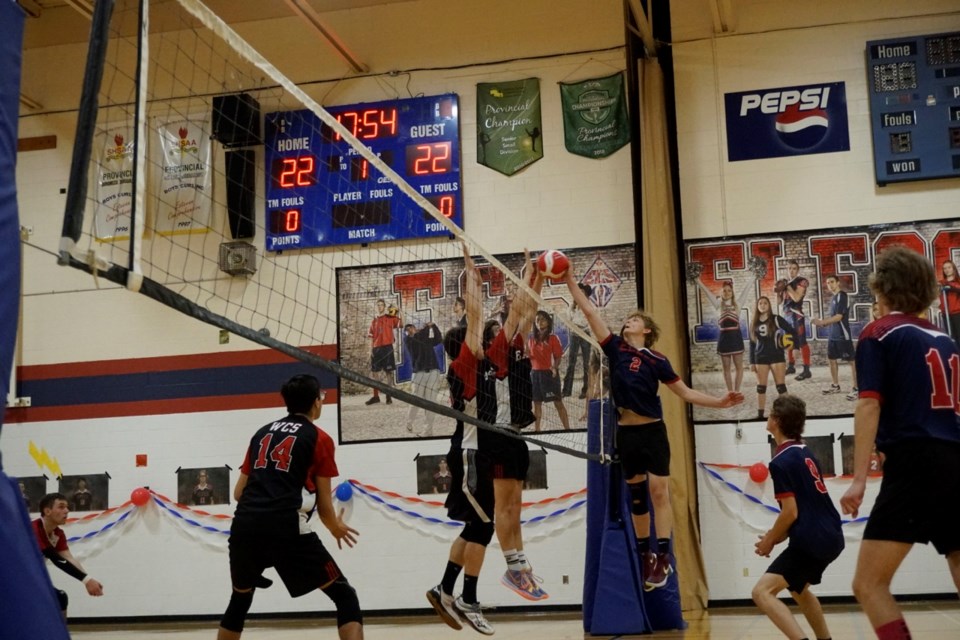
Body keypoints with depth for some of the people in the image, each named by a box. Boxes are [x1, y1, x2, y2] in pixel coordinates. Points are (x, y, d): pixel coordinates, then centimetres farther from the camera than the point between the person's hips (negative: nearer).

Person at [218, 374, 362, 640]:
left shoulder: (262, 432, 22)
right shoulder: (319, 438, 8)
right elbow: (323, 504, 10)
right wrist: (336, 528, 31)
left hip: (244, 526, 5)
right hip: (287, 528, -5)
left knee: (239, 600, 29)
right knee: (345, 596, 6)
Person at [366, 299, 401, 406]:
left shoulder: (390, 318, 3)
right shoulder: (374, 321, 13)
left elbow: (400, 325, -10)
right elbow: (372, 337, 13)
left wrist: (397, 315, -17)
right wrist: (371, 350, 5)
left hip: (387, 347, -4)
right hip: (376, 348, 4)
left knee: (389, 372, -2)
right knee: (375, 372, 5)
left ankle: (389, 396, 4)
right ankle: (376, 396, 13)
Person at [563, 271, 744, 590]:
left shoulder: (657, 360, 0)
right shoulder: (616, 349, 5)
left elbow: (685, 392, 4)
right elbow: (590, 312, 1)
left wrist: (719, 402, -6)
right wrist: (570, 281, -2)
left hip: (652, 431, -3)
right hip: (626, 433, 3)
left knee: (659, 492, -8)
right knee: (637, 497, 10)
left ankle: (663, 557, -7)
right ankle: (645, 555, 19)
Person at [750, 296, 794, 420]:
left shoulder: (776, 319, -4)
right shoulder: (754, 323, 7)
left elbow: (792, 331, -3)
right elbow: (752, 343, 10)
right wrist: (752, 362, 7)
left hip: (777, 356, -3)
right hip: (760, 358, 3)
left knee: (781, 386, -3)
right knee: (761, 387, 6)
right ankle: (760, 414, 10)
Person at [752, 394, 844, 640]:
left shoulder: (781, 462, -14)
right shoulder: (805, 453, 14)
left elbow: (790, 512, -16)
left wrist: (769, 540, 0)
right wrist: (777, 537, 17)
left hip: (812, 541, -10)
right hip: (831, 537, 10)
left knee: (762, 592, -13)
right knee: (798, 588, 32)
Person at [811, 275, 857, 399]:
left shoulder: (842, 296, -13)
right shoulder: (833, 298, 15)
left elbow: (838, 317, -20)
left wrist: (822, 322, -17)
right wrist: (822, 321, 3)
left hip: (843, 335, -10)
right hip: (833, 335, 10)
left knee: (852, 360, -4)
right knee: (832, 359, 16)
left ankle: (855, 388, -4)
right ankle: (835, 386, 28)